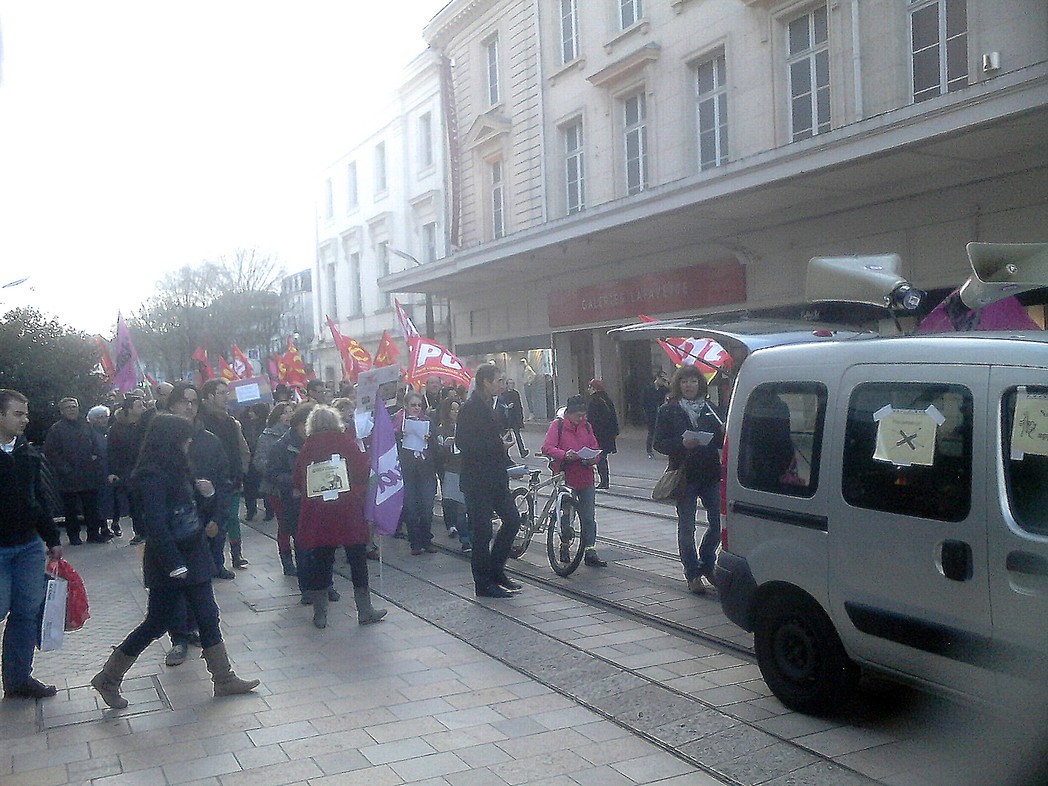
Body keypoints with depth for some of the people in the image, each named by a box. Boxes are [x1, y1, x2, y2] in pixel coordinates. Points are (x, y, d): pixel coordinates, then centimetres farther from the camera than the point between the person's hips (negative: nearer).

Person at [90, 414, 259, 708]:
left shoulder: (173, 469, 8)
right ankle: (108, 679, 19)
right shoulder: (151, 475, -19)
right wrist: (174, 565, -22)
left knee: (208, 616, 11)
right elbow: (156, 524, -23)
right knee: (157, 623, 2)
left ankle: (224, 679, 19)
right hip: (169, 562, -9)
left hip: (191, 557, 9)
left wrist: (202, 491, -1)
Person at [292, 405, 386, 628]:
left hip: (316, 514, 2)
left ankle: (320, 614, 14)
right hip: (349, 511, -2)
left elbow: (296, 481, 7)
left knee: (320, 560, 9)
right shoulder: (346, 440, 0)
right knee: (357, 559, 7)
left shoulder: (307, 446, 4)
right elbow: (364, 470, -3)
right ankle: (365, 611, 13)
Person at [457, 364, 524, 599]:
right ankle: (484, 584, 9)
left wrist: (510, 465, 10)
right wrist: (498, 446, -19)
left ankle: (496, 571, 21)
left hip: (495, 478, 9)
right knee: (482, 530, -2)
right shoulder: (471, 408, -13)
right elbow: (463, 443, -20)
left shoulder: (491, 407, 14)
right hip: (477, 480, -9)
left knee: (512, 520, 8)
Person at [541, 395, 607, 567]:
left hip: (586, 478, 4)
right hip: (566, 478, -4)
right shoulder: (557, 425, -4)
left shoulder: (586, 427, 10)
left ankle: (590, 553, 7)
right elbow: (546, 448, -13)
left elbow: (595, 450, 14)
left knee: (589, 518, 2)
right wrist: (564, 454, -29)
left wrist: (592, 459, -9)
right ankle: (564, 548, 24)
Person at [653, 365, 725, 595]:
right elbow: (659, 444, -4)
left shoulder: (709, 409, 11)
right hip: (685, 475, -3)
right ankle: (693, 574, 14)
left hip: (711, 474, 3)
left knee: (718, 522, 2)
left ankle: (706, 565, 24)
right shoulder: (669, 411, 1)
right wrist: (682, 444, -20)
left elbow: (720, 442, 15)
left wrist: (724, 433, -7)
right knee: (686, 528, 3)